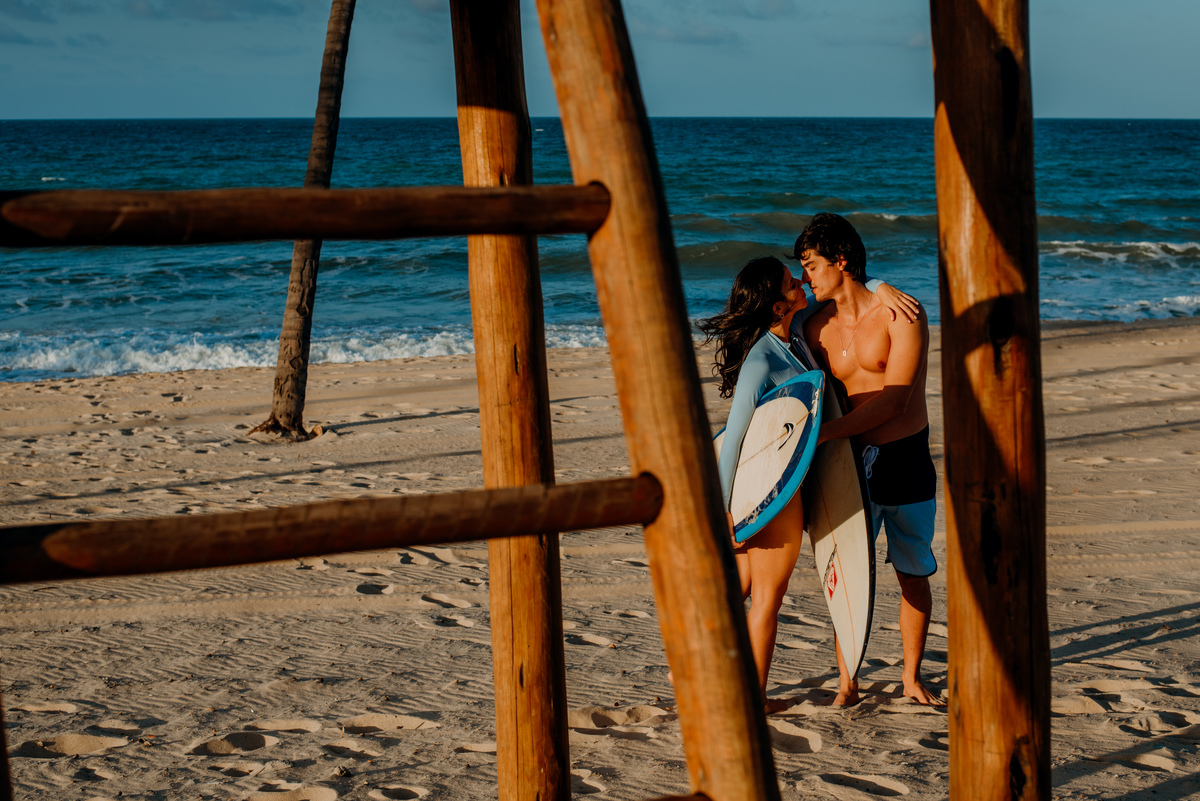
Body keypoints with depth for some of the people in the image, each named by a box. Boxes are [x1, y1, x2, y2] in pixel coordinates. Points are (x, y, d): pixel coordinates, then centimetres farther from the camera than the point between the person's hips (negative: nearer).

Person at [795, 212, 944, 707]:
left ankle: (912, 678, 22)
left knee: (914, 575, 7)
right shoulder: (817, 328, 2)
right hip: (853, 462, 2)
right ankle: (847, 682, 7)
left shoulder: (901, 314, -11)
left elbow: (893, 400, -18)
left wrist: (822, 434, -24)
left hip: (908, 461, -2)